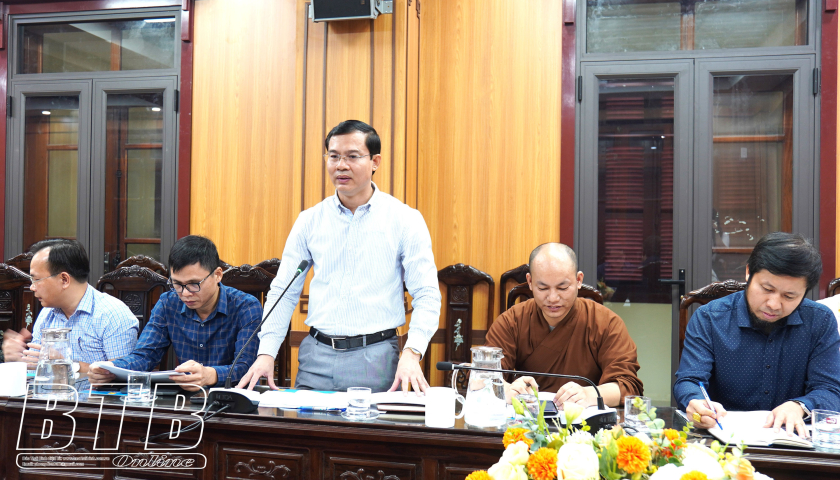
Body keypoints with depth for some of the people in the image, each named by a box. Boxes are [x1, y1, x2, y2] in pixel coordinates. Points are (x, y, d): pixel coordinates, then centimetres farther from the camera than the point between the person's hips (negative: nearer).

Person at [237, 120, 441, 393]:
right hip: (317, 356, 3)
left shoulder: (404, 219, -1)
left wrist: (411, 354, -19)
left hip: (376, 359, -2)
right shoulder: (309, 221, 7)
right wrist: (266, 353, -1)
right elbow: (283, 292, 10)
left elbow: (427, 296, -5)